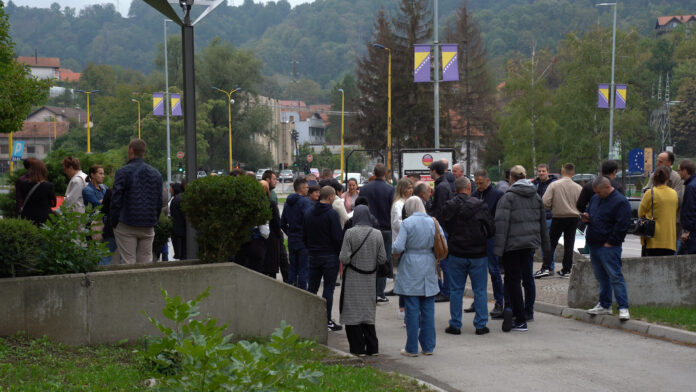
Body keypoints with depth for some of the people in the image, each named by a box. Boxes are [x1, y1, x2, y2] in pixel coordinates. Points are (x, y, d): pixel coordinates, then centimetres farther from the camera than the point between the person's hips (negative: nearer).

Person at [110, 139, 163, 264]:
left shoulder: (123, 172, -6)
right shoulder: (156, 174, 10)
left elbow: (116, 200, -8)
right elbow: (159, 202, 13)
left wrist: (114, 223, 0)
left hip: (127, 226, -4)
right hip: (148, 226, 4)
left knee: (129, 262, -2)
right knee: (146, 262, 6)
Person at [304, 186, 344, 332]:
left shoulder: (309, 213, 7)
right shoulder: (332, 214, -13)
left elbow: (304, 236, 12)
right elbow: (338, 237, -15)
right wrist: (341, 254, -3)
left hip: (313, 256, 6)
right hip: (330, 256, -6)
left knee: (312, 288, 11)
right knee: (328, 288, -2)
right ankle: (326, 321, -2)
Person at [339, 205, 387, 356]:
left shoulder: (350, 233, -13)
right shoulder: (377, 234, -3)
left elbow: (344, 258, -14)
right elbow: (382, 259, -1)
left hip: (353, 280, -3)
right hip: (370, 280, 3)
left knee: (354, 313, 4)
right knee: (369, 312, 14)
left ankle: (358, 348, 4)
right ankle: (372, 347, 14)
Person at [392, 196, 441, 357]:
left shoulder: (407, 223, -9)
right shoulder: (433, 222, 2)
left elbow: (398, 247, -15)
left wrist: (395, 248, 7)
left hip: (411, 270, -3)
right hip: (429, 270, 3)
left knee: (412, 310, 1)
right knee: (428, 309, 9)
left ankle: (412, 348, 5)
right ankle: (428, 346, 13)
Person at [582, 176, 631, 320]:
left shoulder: (620, 202, -11)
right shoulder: (595, 199, 16)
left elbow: (622, 225, -15)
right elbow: (590, 214, 30)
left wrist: (610, 242, -15)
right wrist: (586, 218, 5)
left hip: (609, 247, -8)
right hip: (594, 245, 8)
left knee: (615, 276, -10)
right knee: (601, 276, 14)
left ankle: (623, 307, -10)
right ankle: (604, 305, 22)